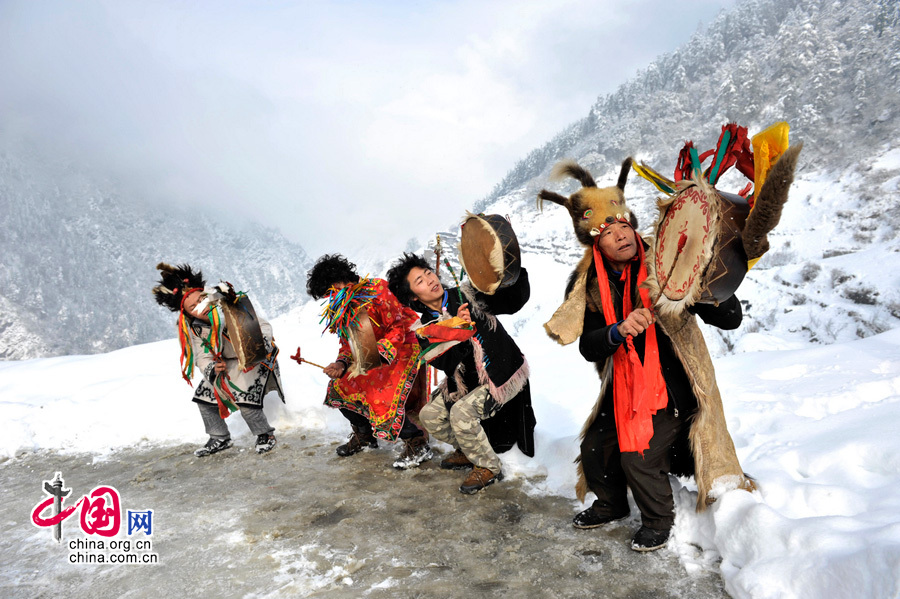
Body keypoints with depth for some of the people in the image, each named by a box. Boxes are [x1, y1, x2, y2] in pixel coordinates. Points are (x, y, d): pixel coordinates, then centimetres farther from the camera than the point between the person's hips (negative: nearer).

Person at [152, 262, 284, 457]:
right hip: (226, 364, 7)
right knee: (204, 397, 8)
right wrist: (212, 370, -32)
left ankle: (265, 434, 5)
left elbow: (263, 325, -21)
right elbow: (203, 357, -10)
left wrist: (262, 346, -38)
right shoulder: (194, 329, -10)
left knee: (245, 400, -21)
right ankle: (220, 439, 27)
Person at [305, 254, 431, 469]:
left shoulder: (376, 290, -18)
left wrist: (380, 353, -29)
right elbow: (347, 345, 10)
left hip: (402, 351, -8)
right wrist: (341, 364, -10)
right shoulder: (337, 309, 6)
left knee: (383, 399, -25)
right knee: (338, 387, 3)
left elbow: (397, 328, -19)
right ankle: (364, 435, 26)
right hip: (369, 360, 8)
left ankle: (418, 445, -6)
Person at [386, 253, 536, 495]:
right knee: (430, 416, 1)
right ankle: (469, 450, 25)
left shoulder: (468, 295, -11)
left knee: (461, 412, -24)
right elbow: (445, 362, -19)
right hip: (466, 384, 6)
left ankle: (488, 467, -2)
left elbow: (514, 301, -15)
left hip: (505, 375, -6)